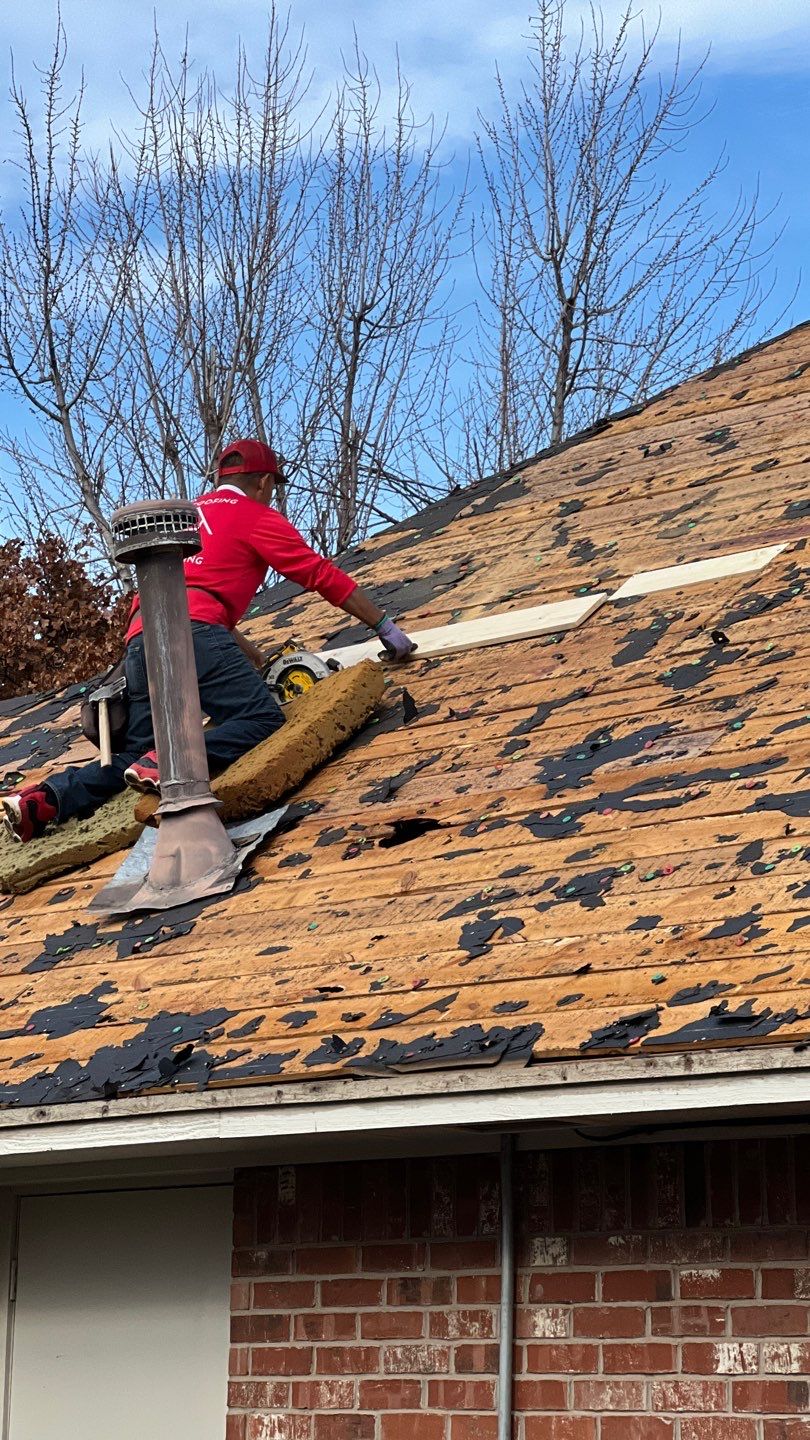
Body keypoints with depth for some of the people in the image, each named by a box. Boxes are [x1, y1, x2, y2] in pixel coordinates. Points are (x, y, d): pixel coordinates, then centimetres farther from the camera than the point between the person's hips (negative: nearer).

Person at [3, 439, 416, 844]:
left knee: (138, 755, 12)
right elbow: (324, 576, 12)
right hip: (192, 632, -7)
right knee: (263, 720, -12)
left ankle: (49, 798, -11)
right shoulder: (258, 517, 13)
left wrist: (257, 659, 42)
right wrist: (385, 627, 19)